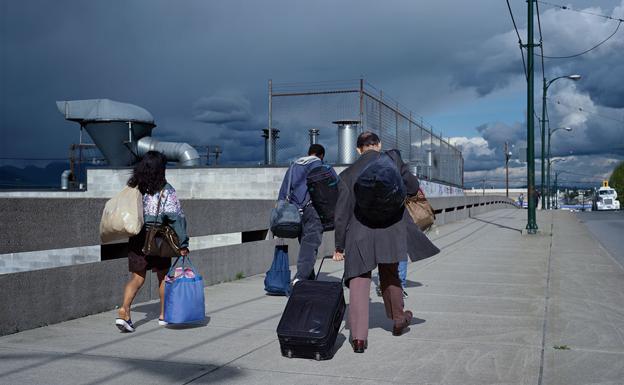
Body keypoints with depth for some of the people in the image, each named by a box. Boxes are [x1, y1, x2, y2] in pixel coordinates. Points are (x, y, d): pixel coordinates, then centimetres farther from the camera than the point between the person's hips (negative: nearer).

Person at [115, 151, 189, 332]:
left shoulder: (133, 187, 1)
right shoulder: (166, 190, -11)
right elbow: (176, 217, -14)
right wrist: (183, 243, -12)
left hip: (136, 239, 3)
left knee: (137, 278, 8)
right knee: (163, 276, 15)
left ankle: (124, 311, -12)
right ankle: (164, 315, 23)